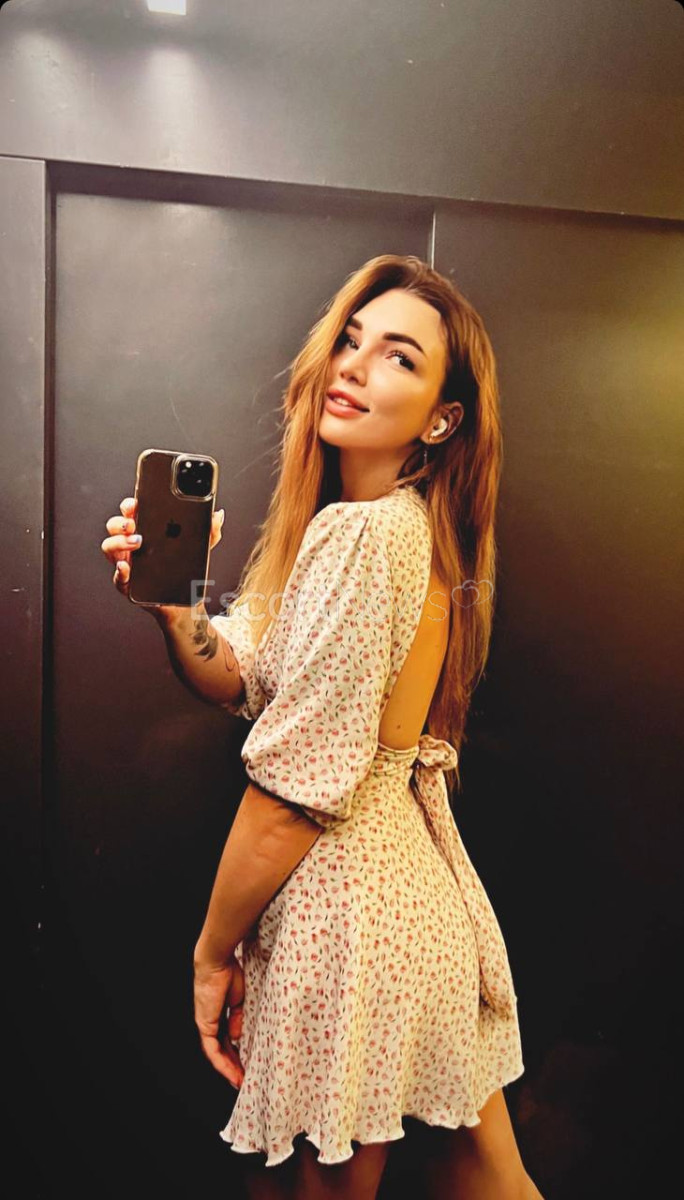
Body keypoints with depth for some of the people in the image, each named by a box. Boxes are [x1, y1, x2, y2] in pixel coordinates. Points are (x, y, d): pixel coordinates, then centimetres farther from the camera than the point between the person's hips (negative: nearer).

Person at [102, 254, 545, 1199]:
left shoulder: (362, 534, -23)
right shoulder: (412, 527, 8)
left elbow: (296, 787, -21)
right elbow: (240, 681, 5)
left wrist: (212, 952, -8)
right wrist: (169, 603, -13)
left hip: (346, 901, -8)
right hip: (423, 883, 8)